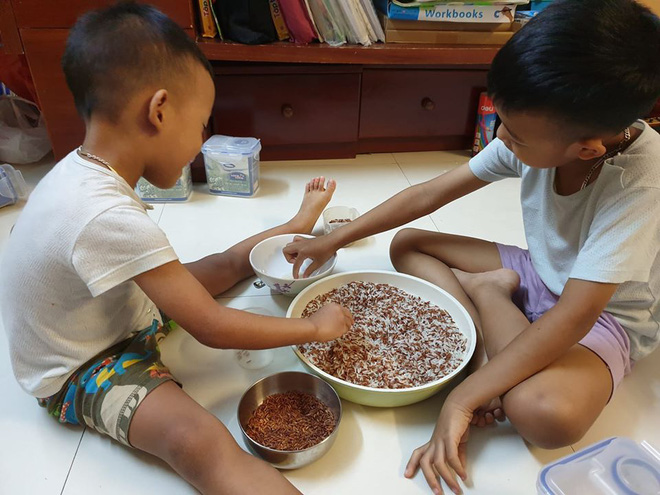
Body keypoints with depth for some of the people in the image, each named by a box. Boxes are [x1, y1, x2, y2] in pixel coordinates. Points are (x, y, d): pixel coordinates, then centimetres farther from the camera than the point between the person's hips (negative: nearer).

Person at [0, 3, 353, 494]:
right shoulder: (109, 218, -36)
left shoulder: (84, 168, -8)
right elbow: (213, 328, -29)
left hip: (120, 314, 9)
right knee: (199, 440, -34)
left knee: (231, 261, 12)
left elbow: (156, 268, 6)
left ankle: (295, 227, 35)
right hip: (81, 372, -9)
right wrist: (315, 327, -19)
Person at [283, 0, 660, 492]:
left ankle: (484, 290, -14)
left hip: (606, 314, -5)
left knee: (547, 413, -38)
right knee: (406, 244, -6)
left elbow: (573, 317, -36)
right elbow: (428, 195, -13)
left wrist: (463, 398, -36)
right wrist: (333, 240, -10)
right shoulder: (543, 133, -16)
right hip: (540, 273, 6)